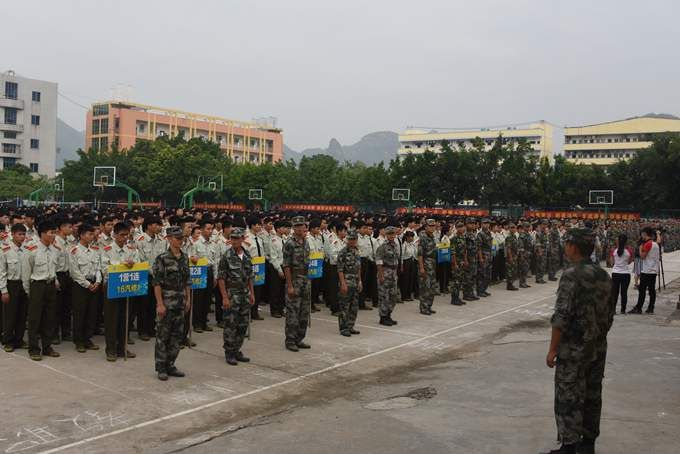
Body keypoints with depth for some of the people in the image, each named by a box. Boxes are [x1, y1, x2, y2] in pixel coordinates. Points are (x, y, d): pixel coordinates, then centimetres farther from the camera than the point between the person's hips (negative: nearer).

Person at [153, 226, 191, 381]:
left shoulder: (184, 258, 8)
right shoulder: (162, 259, -11)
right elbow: (156, 283, -13)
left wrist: (188, 299, 10)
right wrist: (160, 304, -17)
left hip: (180, 302, 6)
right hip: (166, 302, -6)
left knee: (177, 335, 11)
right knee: (163, 336, 3)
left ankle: (170, 365, 23)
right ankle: (161, 368, 13)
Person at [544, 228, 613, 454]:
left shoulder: (571, 275, -17)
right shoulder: (604, 276, 7)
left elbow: (561, 317, -20)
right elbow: (609, 315, 13)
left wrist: (552, 349, -13)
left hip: (573, 349, -7)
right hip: (598, 349, 8)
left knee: (568, 400, 1)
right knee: (592, 396, 15)